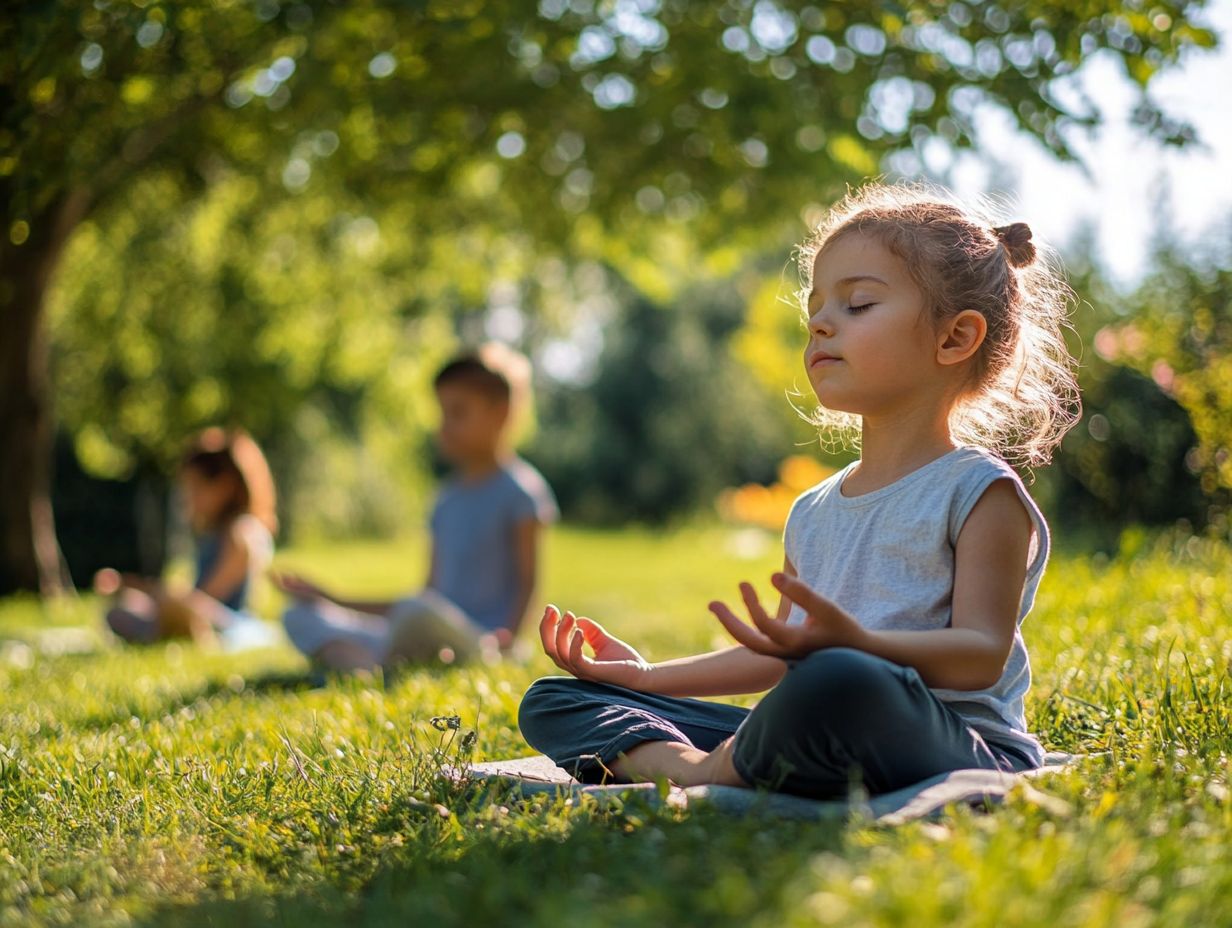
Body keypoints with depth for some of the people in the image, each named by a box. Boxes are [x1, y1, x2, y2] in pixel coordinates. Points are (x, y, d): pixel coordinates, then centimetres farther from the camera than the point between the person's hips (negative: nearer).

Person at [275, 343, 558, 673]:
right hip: (435, 640, 8)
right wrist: (334, 600, 21)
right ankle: (363, 668, -34)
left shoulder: (519, 489, 0)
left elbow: (528, 581, -5)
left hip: (477, 643, -8)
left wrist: (504, 639, -23)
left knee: (420, 612, -41)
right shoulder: (448, 499, 22)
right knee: (299, 617, -4)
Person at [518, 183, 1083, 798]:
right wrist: (645, 676, 22)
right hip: (817, 745, 7)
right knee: (553, 702, 5)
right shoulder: (813, 514, 21)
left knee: (837, 683, -45)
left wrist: (855, 643, -32)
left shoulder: (978, 490, -2)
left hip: (953, 746, -7)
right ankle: (683, 767, -23)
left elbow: (983, 655, -15)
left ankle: (716, 770, -18)